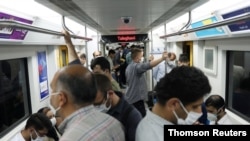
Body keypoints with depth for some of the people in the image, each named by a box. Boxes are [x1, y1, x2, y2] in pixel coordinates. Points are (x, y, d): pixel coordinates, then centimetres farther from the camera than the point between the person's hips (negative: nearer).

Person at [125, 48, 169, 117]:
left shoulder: (129, 67, 12)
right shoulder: (136, 66, -20)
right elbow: (148, 65, -40)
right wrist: (162, 58, -48)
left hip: (131, 97, 10)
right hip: (136, 98, -10)